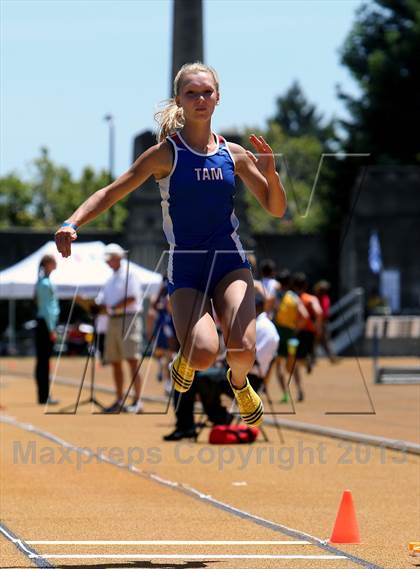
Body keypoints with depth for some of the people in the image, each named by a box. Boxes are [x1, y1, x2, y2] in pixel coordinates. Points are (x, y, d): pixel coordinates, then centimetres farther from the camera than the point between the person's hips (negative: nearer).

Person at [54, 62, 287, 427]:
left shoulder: (234, 154, 4)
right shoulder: (166, 154, -4)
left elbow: (276, 209, 9)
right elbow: (112, 192, -4)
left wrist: (270, 173, -11)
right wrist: (72, 223, -20)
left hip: (229, 261, 2)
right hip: (185, 268, -2)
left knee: (242, 350, -21)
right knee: (203, 354, -25)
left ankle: (239, 382, 17)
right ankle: (186, 358, 14)